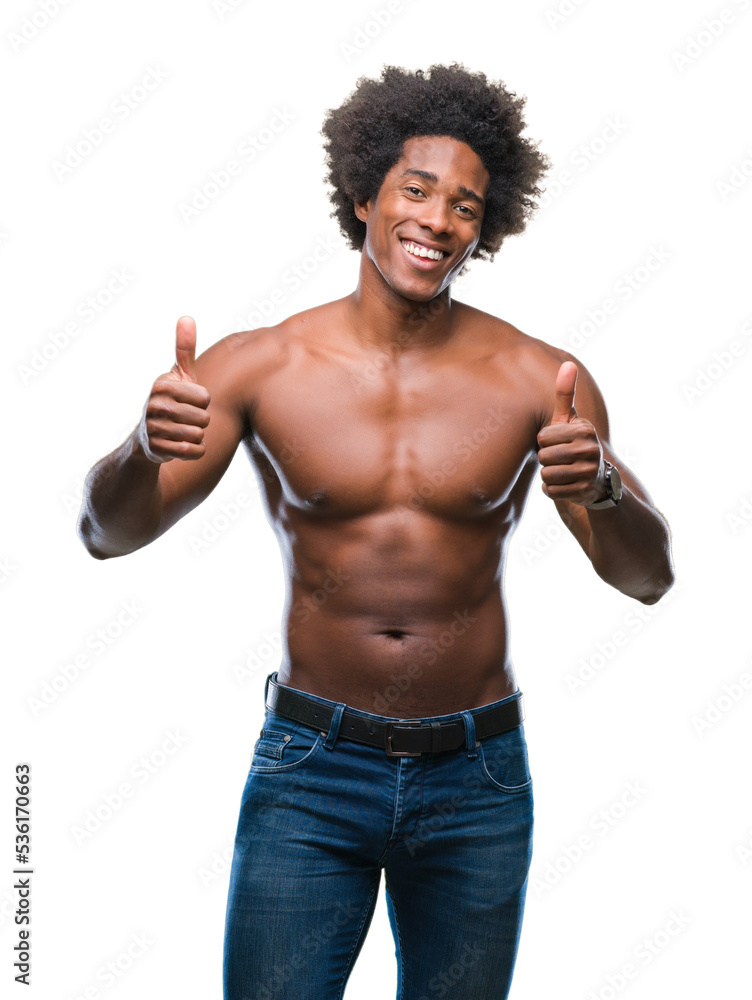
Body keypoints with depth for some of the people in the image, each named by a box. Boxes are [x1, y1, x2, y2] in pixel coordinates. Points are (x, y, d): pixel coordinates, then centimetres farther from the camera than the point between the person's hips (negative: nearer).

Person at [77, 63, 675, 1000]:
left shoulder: (540, 381, -5)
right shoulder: (261, 367, -6)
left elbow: (646, 576, -4)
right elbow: (107, 533, -8)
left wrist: (602, 490, -26)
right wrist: (145, 444, -31)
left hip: (477, 781, 1)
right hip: (309, 769, -1)